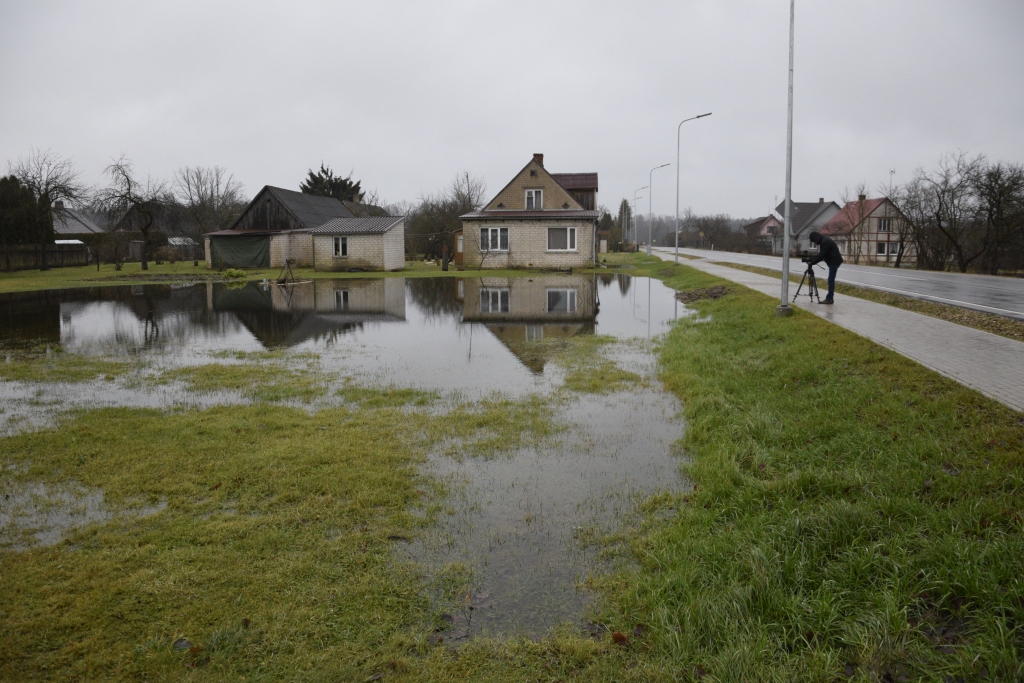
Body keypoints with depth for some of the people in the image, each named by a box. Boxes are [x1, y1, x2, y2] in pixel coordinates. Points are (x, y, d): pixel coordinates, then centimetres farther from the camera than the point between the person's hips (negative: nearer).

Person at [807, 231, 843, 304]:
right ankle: (829, 298, 12)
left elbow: (821, 256, -21)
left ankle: (829, 299, -9)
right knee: (831, 280, 10)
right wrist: (811, 260, 10)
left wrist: (812, 262, -15)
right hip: (833, 262, 10)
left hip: (834, 262, -10)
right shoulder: (824, 241, 15)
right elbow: (821, 254, 19)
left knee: (831, 280, -9)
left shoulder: (825, 242, -17)